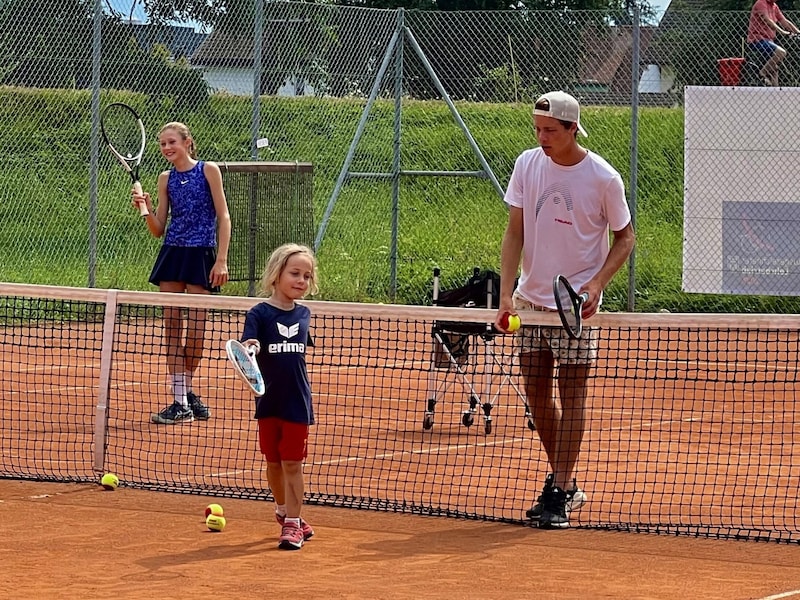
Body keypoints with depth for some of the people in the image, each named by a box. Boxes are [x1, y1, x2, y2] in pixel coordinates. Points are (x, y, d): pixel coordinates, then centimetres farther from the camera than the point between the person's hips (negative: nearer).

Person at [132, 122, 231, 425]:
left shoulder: (208, 170, -1)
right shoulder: (166, 179, 10)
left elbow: (223, 217, -3)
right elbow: (158, 229, 10)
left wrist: (222, 260, -10)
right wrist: (146, 208, -10)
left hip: (201, 255, -4)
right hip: (172, 253, 4)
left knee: (195, 329, -2)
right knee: (172, 326, -1)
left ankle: (187, 392, 18)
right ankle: (180, 402, 0)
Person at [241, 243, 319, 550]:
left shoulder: (304, 314, 3)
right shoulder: (260, 313, -9)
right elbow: (246, 347, -21)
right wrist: (250, 349, -42)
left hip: (297, 403, 1)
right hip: (269, 401, -1)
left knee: (292, 464, 1)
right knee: (274, 463, 12)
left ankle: (291, 523, 6)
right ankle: (284, 512, 33)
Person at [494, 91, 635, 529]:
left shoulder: (603, 178, -11)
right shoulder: (527, 165, -1)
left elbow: (624, 237, 0)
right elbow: (514, 233, 0)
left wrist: (597, 283, -15)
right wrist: (505, 294, -10)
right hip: (531, 300, 4)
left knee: (571, 394, -4)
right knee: (536, 392, 8)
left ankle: (561, 493, -1)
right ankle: (562, 479, 24)